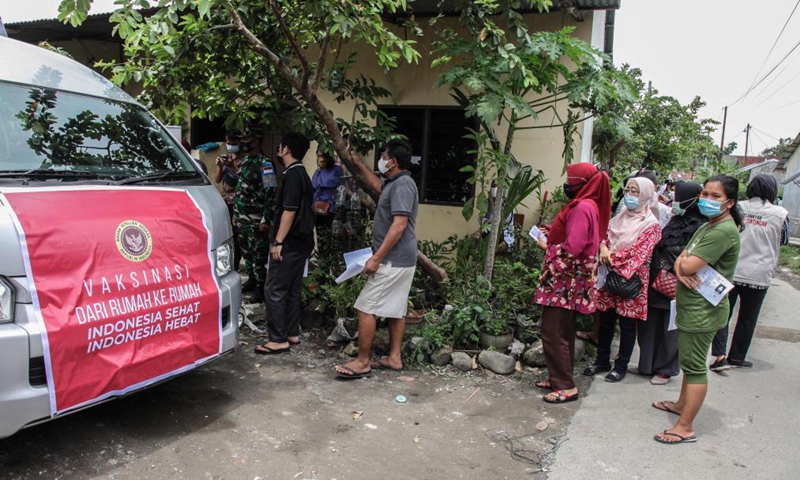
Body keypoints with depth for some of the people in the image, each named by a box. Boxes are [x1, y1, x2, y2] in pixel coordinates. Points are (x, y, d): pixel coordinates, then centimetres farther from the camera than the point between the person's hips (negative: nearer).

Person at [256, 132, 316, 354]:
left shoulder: (293, 174, -14)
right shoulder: (302, 174, 16)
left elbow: (289, 211, -21)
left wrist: (278, 241, -19)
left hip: (291, 242, -10)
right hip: (302, 240, 10)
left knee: (275, 290, -6)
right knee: (291, 290, 14)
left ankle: (278, 340, -3)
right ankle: (292, 333, 21)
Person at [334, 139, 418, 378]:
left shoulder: (402, 184, -17)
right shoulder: (395, 183, 15)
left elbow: (399, 225, -25)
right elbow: (378, 186, 40)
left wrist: (376, 258, -25)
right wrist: (358, 164, 44)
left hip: (393, 261, -10)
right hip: (401, 260, 10)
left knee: (365, 308, -6)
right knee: (395, 309, 14)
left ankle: (362, 362, 0)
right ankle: (394, 358, 21)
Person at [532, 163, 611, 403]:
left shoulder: (582, 208, -18)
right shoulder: (588, 205, 14)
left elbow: (571, 249, -24)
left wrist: (546, 246, -9)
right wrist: (553, 233, 9)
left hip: (564, 282, -10)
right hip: (569, 281, 10)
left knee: (552, 332, -6)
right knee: (563, 331, 16)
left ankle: (566, 386, 1)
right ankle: (560, 378, 27)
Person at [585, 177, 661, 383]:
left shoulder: (651, 225, -9)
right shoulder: (620, 217, 10)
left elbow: (638, 254, -17)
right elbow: (604, 235, 9)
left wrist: (612, 257, -16)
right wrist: (603, 248, -12)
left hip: (631, 281, -6)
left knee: (627, 324, 6)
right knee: (605, 320, 13)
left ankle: (621, 365, 20)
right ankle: (602, 360, 27)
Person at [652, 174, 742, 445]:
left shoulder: (723, 231, -20)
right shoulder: (707, 227, 13)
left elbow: (689, 265, -27)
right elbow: (681, 261, 7)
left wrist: (685, 262, -4)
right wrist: (681, 268, -15)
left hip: (703, 310, -10)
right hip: (692, 305, 10)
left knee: (694, 365, -4)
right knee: (690, 360, 23)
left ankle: (685, 428, 3)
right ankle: (682, 404, 40)